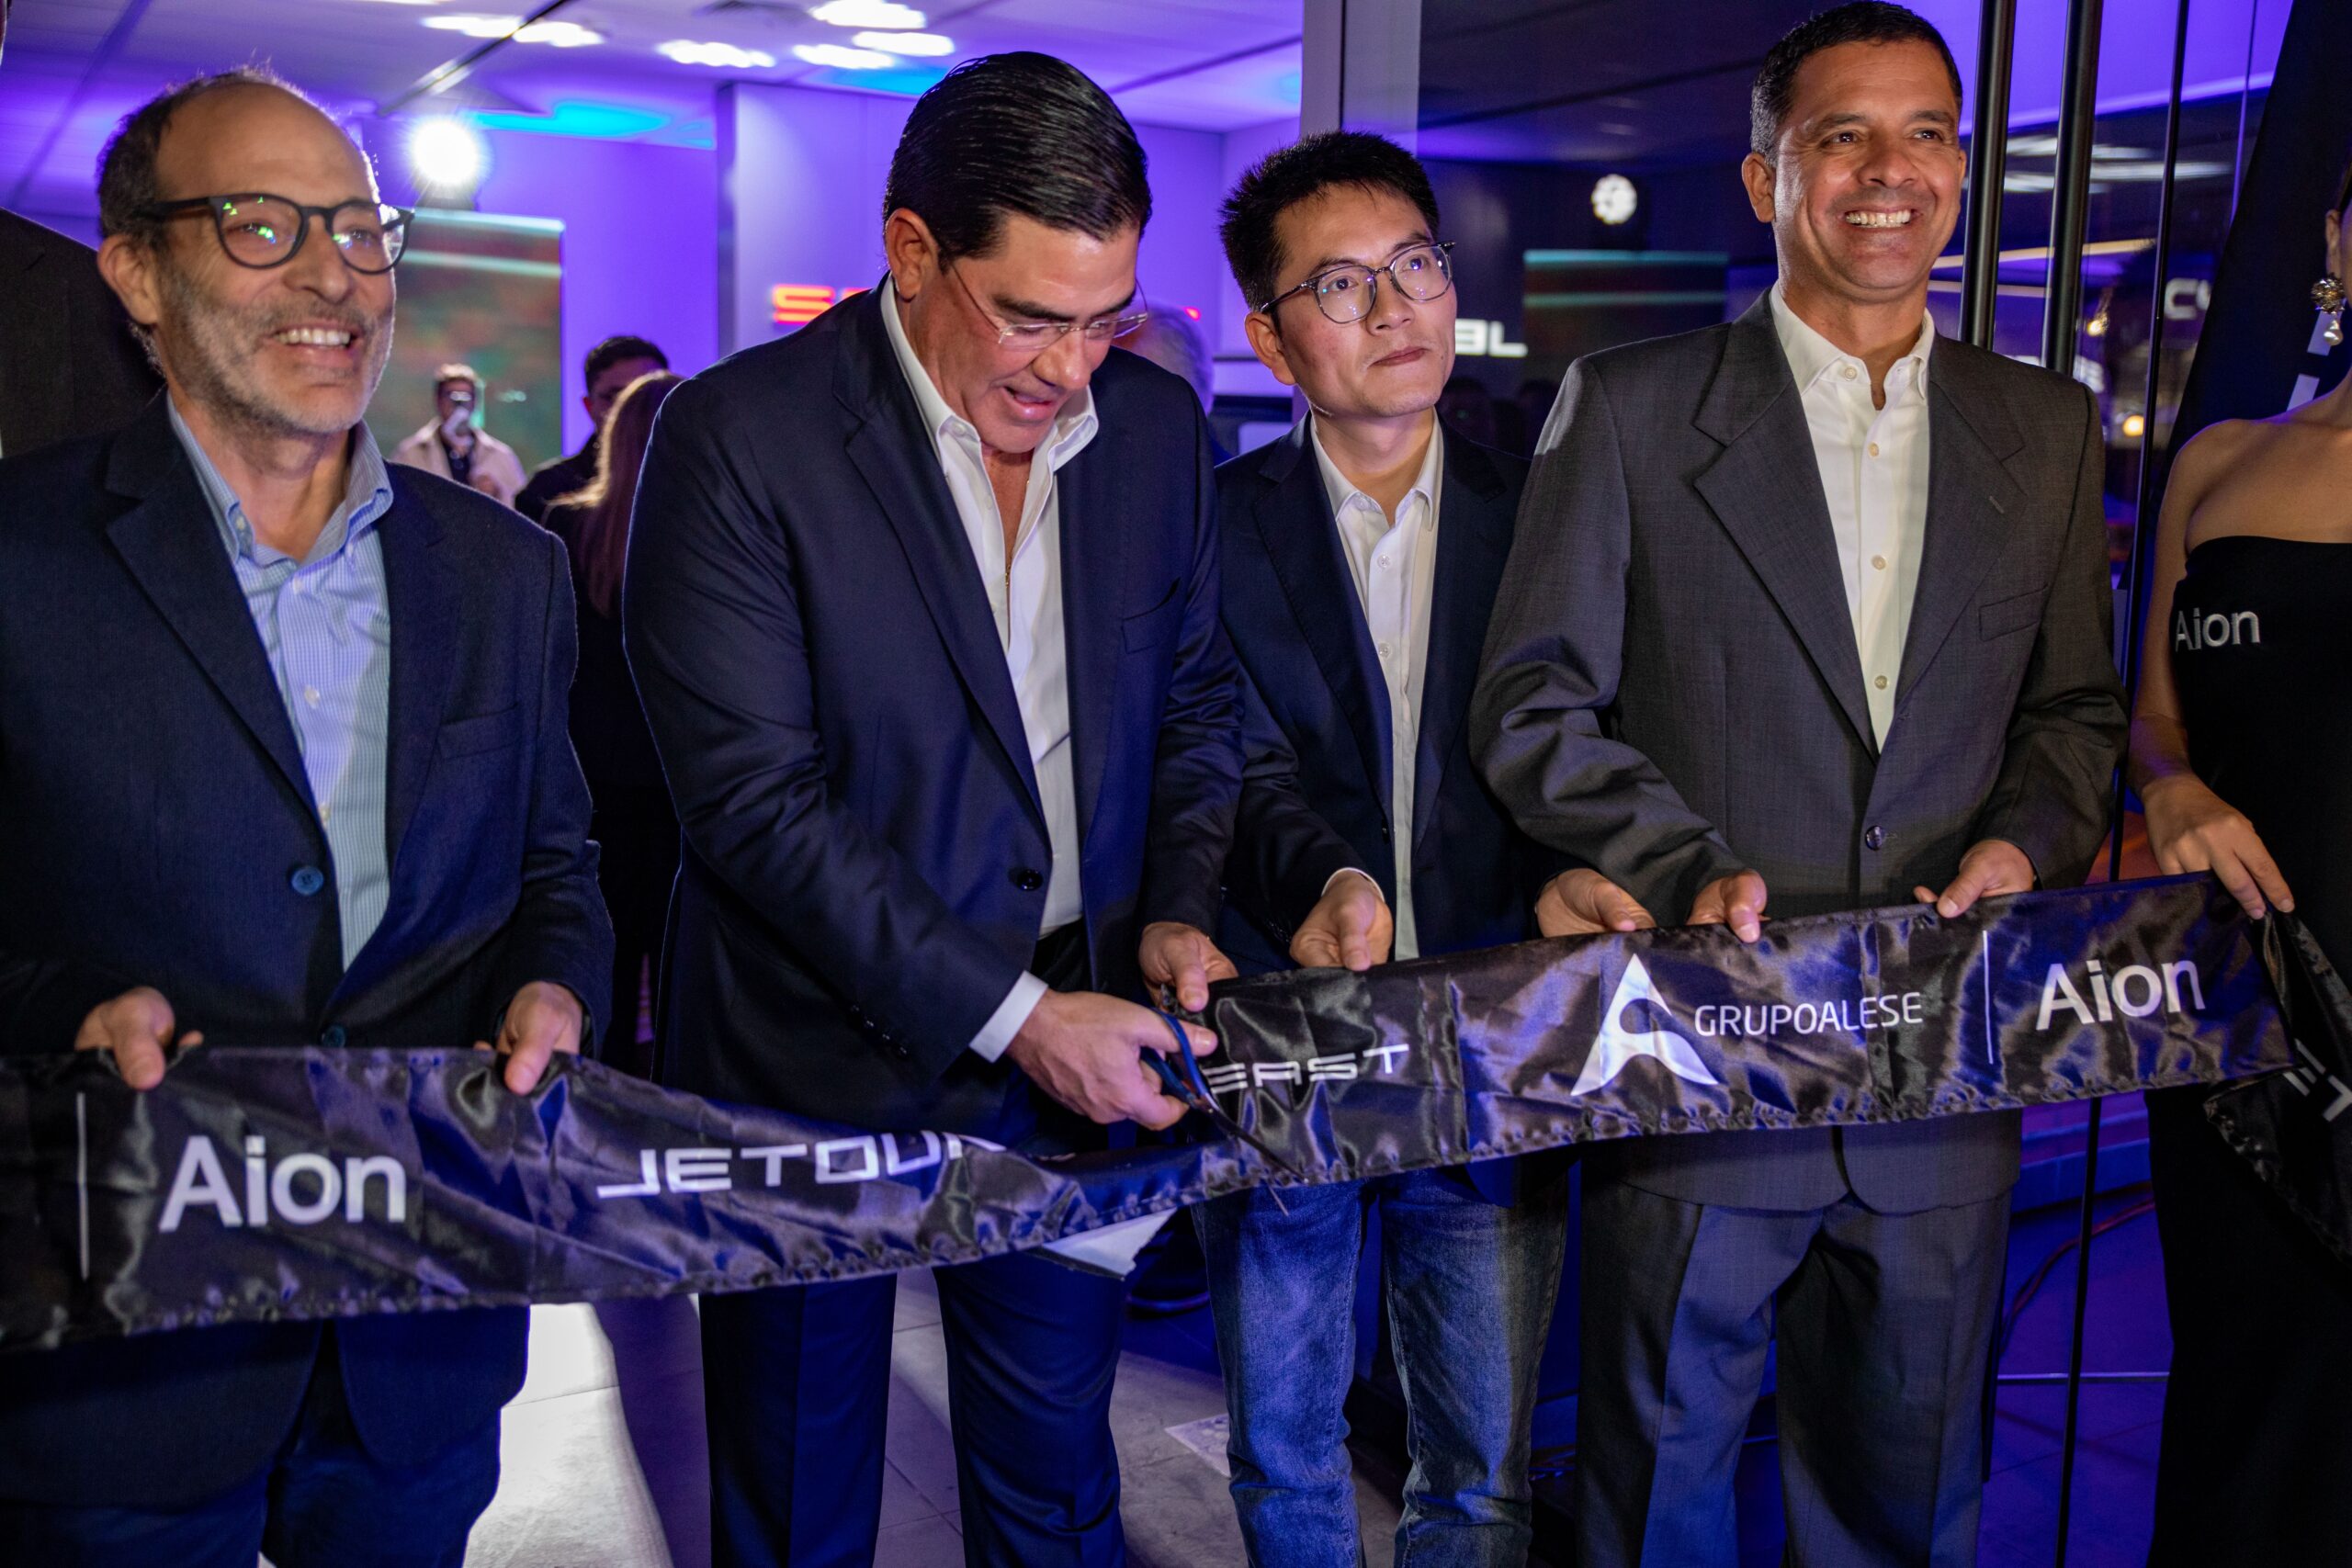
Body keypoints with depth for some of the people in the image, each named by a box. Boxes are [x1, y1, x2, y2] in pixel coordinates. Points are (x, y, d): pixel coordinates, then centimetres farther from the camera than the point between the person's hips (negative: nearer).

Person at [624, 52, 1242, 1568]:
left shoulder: (1156, 422, 2)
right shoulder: (738, 436, -15)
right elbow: (754, 801, -19)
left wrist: (1179, 909, -5)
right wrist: (1010, 1016, -20)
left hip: (1075, 1033, 4)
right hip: (825, 1058, -3)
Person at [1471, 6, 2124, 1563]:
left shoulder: (2048, 429, 8)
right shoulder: (1631, 408, -4)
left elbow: (2079, 705, 13)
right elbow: (1534, 704, -5)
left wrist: (2025, 844, -7)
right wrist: (1689, 865, -18)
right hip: (1701, 1065, -3)